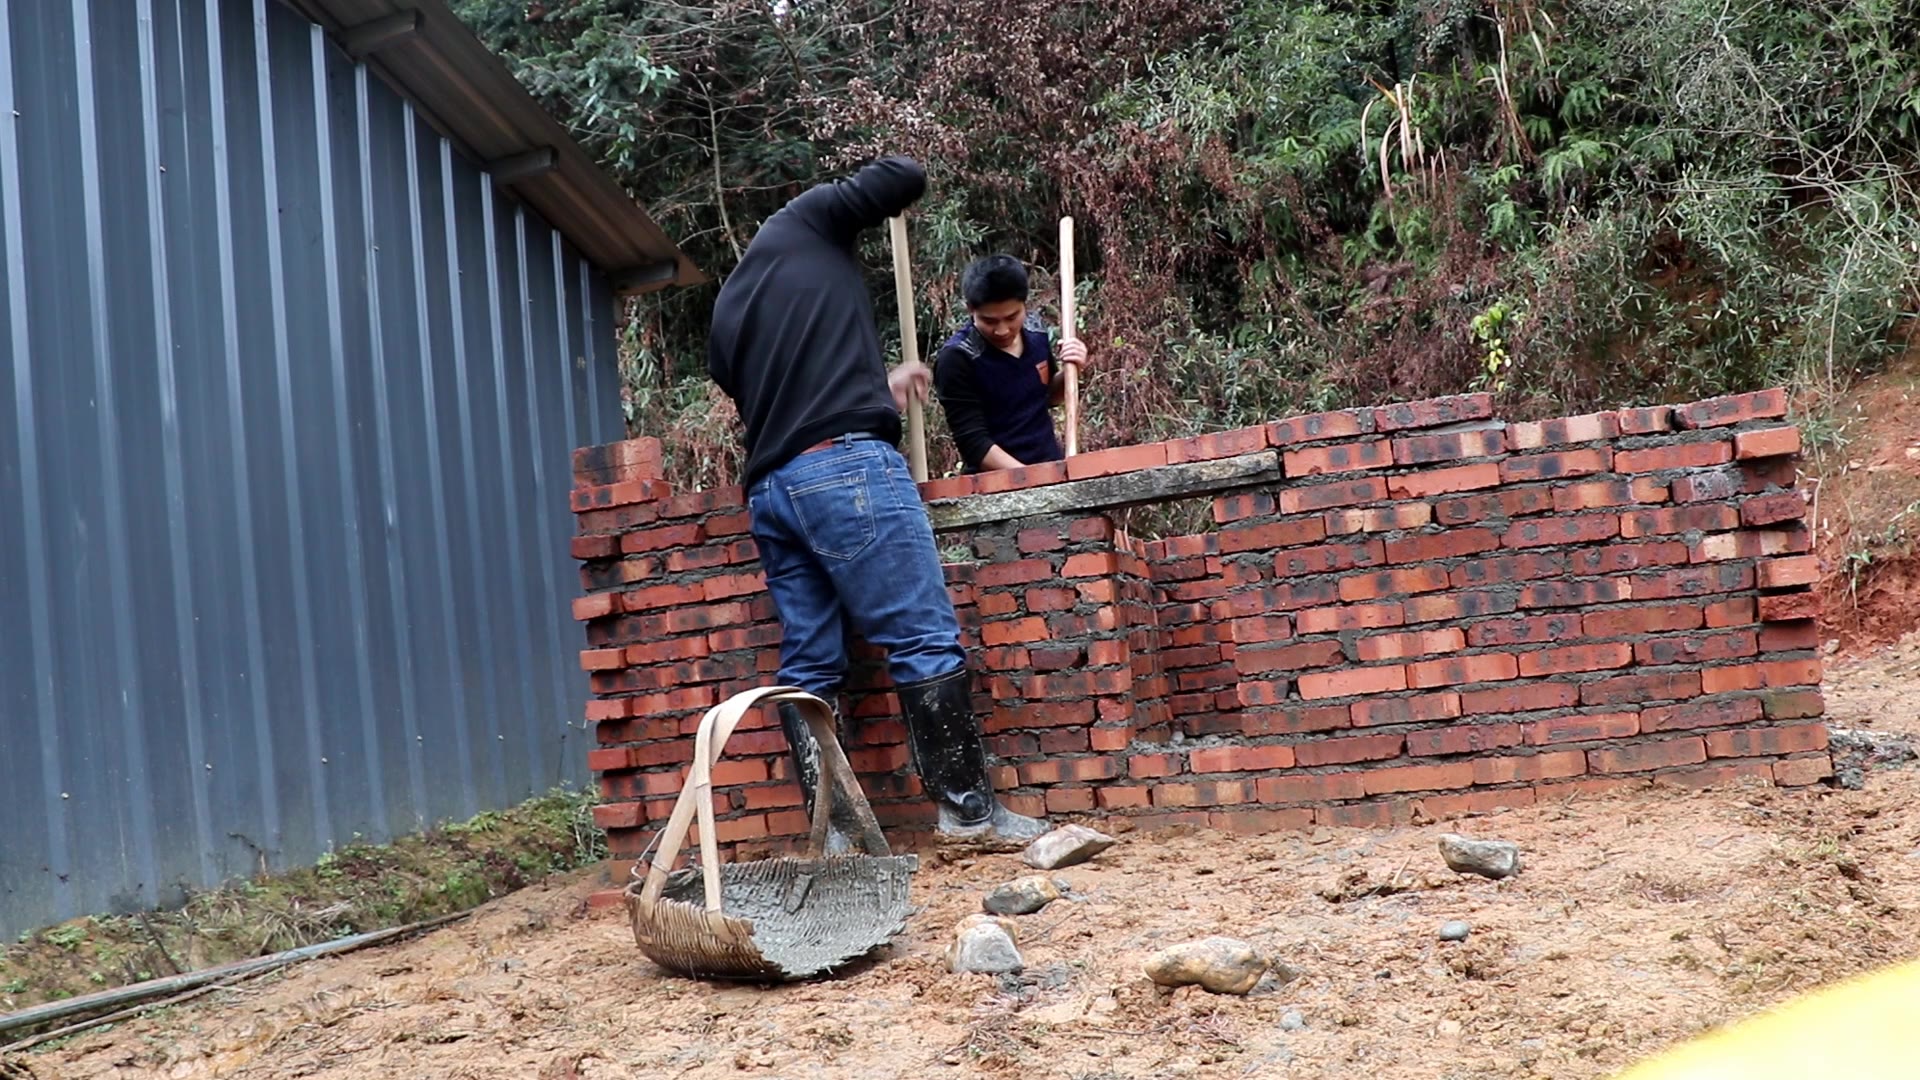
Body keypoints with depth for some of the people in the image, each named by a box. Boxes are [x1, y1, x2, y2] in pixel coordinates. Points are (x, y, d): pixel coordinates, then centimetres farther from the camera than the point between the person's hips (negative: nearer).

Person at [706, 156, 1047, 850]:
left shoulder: (726, 314, 28)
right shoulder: (804, 224, 11)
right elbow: (905, 176, 8)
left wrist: (877, 385, 40)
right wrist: (875, 206, 29)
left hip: (768, 489, 7)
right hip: (846, 467, -7)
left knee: (807, 664, 6)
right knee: (926, 638, -5)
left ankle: (832, 829, 6)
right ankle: (968, 806, -4)